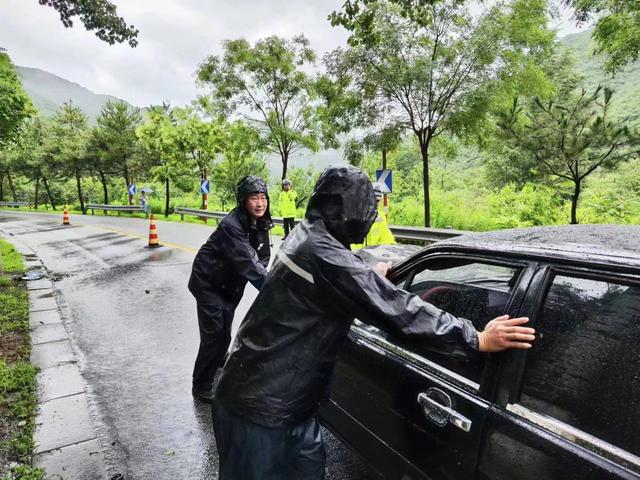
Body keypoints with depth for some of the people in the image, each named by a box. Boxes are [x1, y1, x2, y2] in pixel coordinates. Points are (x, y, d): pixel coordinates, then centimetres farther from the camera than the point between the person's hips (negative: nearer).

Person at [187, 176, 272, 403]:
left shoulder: (261, 224, -7)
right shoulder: (231, 225, -32)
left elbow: (263, 256, -1)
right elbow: (247, 262, -39)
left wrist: (262, 273, -22)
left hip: (230, 282, 7)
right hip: (207, 282, -7)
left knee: (225, 327, 22)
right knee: (213, 333, -9)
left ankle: (220, 360, 51)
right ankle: (201, 387, 6)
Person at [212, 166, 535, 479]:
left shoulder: (307, 236, 4)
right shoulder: (324, 256, -28)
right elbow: (397, 309, -28)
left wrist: (371, 277, 39)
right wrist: (478, 340, -20)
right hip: (259, 408, -9)